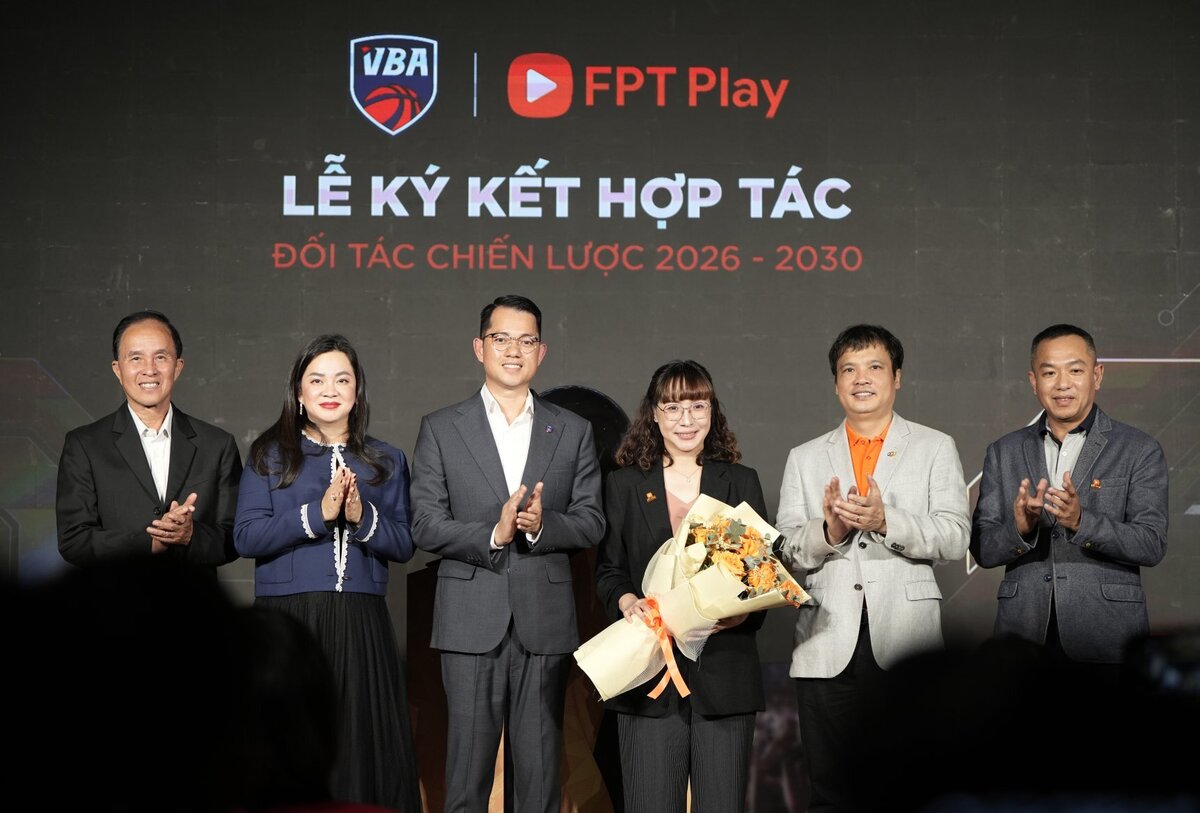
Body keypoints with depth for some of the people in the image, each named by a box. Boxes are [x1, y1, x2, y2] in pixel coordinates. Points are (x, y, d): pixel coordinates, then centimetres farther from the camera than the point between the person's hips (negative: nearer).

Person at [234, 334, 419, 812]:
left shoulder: (385, 462, 13)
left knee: (363, 745, -1)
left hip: (360, 623, 2)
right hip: (287, 617, -2)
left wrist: (362, 517, -12)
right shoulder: (270, 455, 7)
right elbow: (245, 538, -4)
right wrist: (317, 515, -14)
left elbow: (404, 545, 6)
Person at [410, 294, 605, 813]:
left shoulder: (572, 432, 12)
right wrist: (493, 534, -16)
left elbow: (591, 522, 7)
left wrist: (542, 525, -13)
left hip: (546, 623, 2)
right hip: (472, 621, -1)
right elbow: (425, 525, 0)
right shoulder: (441, 430, 7)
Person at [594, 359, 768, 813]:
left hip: (725, 670, 0)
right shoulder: (625, 485, 11)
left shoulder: (742, 482, 12)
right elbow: (607, 571, 9)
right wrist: (627, 601, -14)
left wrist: (743, 610, -12)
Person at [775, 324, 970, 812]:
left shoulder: (935, 449, 10)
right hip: (828, 650, 2)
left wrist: (885, 521, -17)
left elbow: (956, 538, -2)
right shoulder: (805, 459, 17)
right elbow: (784, 552, 8)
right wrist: (827, 530, -12)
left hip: (906, 644, -2)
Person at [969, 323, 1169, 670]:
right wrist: (1020, 527, -17)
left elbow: (1152, 545, -7)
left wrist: (1082, 521, -22)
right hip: (1023, 633, 2)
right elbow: (982, 550, 5)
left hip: (1107, 641, -2)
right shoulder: (1004, 453, 9)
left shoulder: (1140, 450, 2)